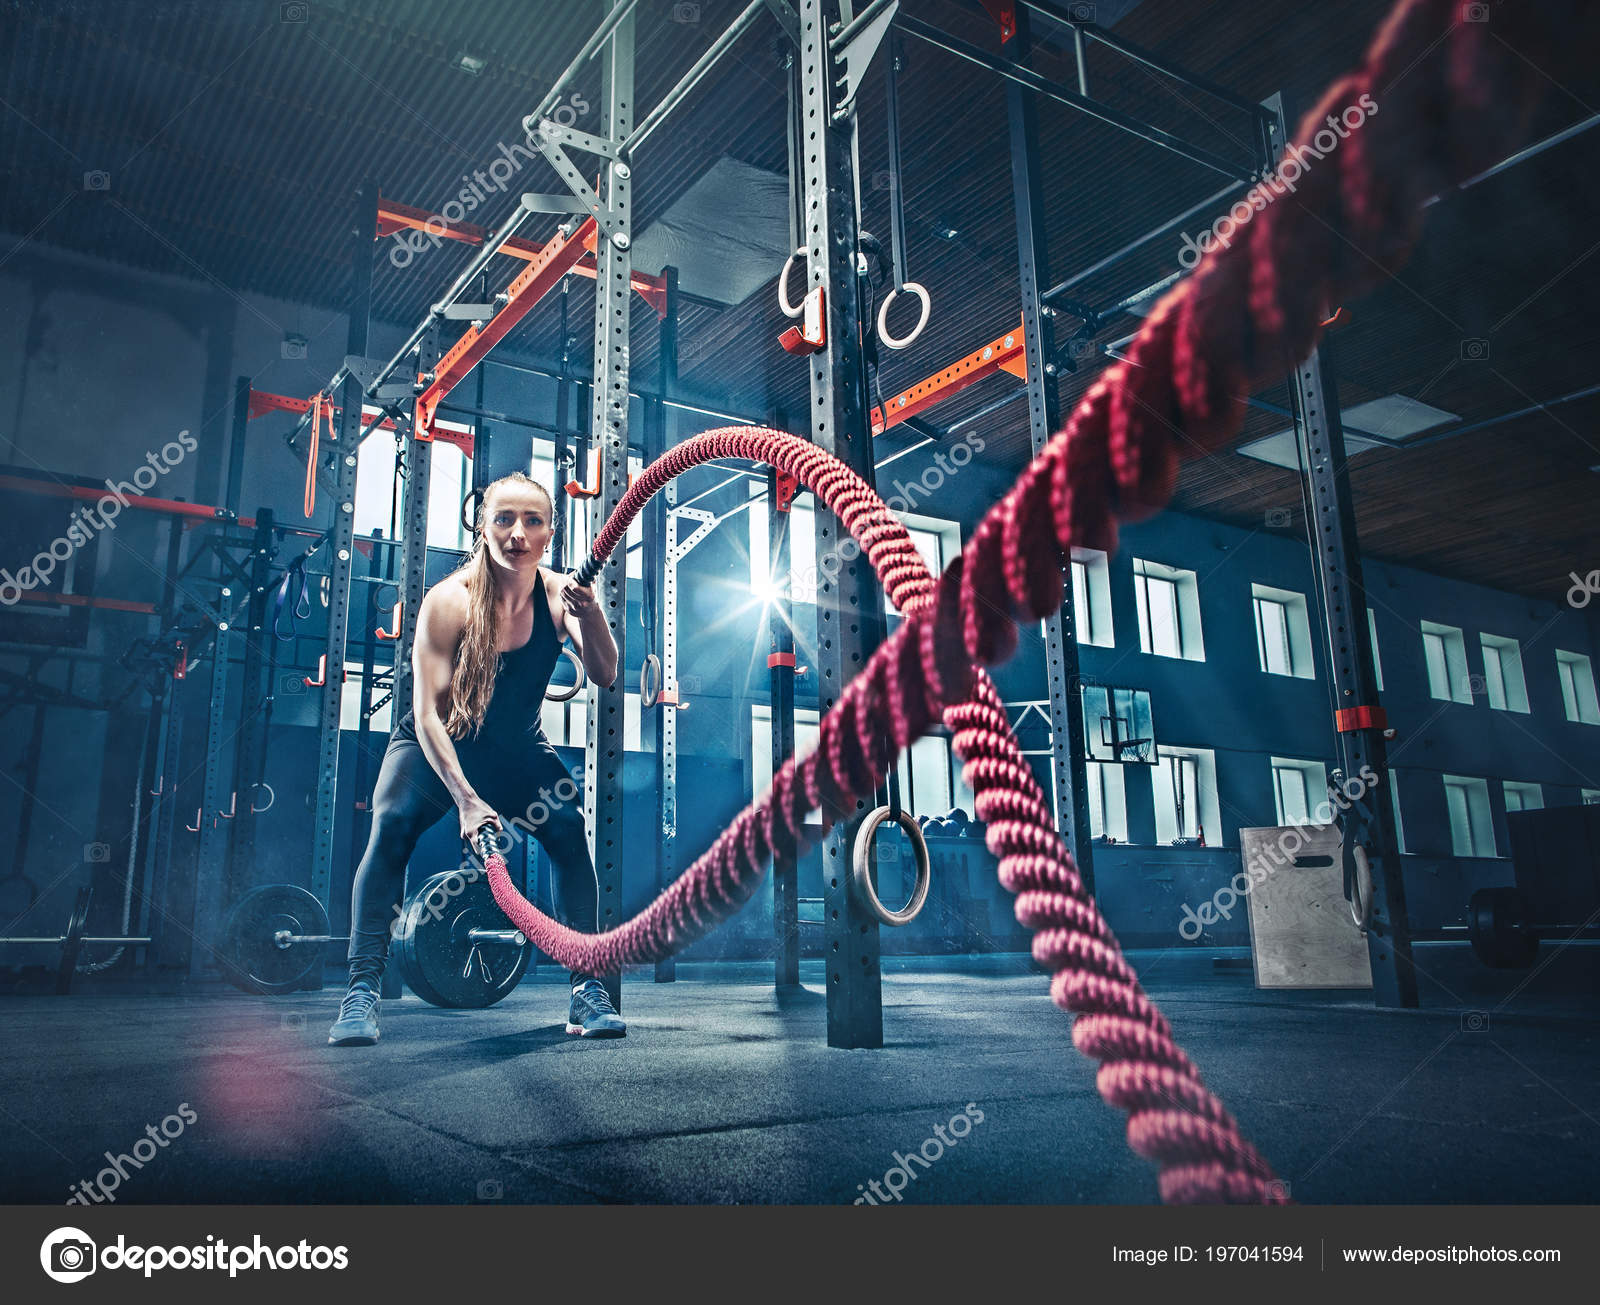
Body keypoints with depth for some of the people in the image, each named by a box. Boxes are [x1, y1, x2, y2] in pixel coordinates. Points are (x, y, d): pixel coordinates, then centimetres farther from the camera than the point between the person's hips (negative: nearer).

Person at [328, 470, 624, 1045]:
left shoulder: (558, 593, -16)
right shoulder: (450, 600, -25)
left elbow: (604, 675, -28)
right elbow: (427, 714, -26)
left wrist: (589, 610, -46)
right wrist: (466, 799, -36)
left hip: (518, 749, 2)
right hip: (438, 745, -2)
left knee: (569, 827, -21)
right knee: (391, 828, -27)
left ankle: (587, 988, -16)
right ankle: (362, 991, -20)